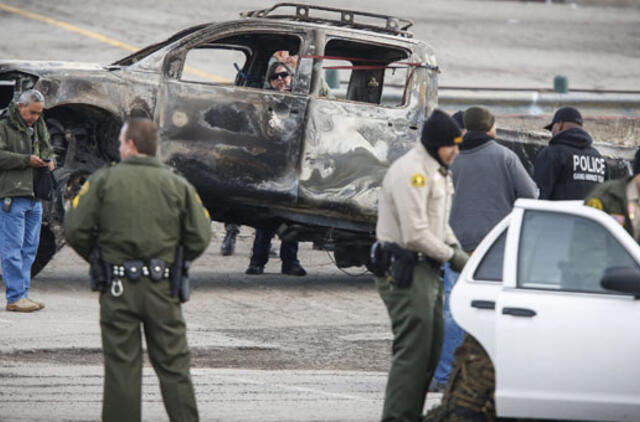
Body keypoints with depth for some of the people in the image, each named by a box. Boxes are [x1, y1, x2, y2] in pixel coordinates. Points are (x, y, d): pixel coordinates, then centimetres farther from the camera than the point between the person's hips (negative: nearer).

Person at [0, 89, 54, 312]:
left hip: (34, 197, 8)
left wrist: (49, 160, 6)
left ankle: (23, 293, 16)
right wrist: (26, 160, -19)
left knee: (29, 248, 10)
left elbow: (47, 149, 28)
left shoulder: (38, 126, 17)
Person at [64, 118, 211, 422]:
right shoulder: (177, 185, 4)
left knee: (121, 366, 2)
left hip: (119, 288, -2)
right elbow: (200, 238, 1)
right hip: (162, 288, 2)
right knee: (173, 365, 7)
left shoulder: (104, 180, -2)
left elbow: (74, 229, -5)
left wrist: (96, 258, 13)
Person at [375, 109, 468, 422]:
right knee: (412, 350, -12)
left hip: (426, 269, 11)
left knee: (431, 348, 13)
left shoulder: (436, 171, 17)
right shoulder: (411, 172, -18)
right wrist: (451, 256, -14)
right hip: (405, 271, -11)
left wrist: (454, 246, 9)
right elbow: (415, 234, -23)